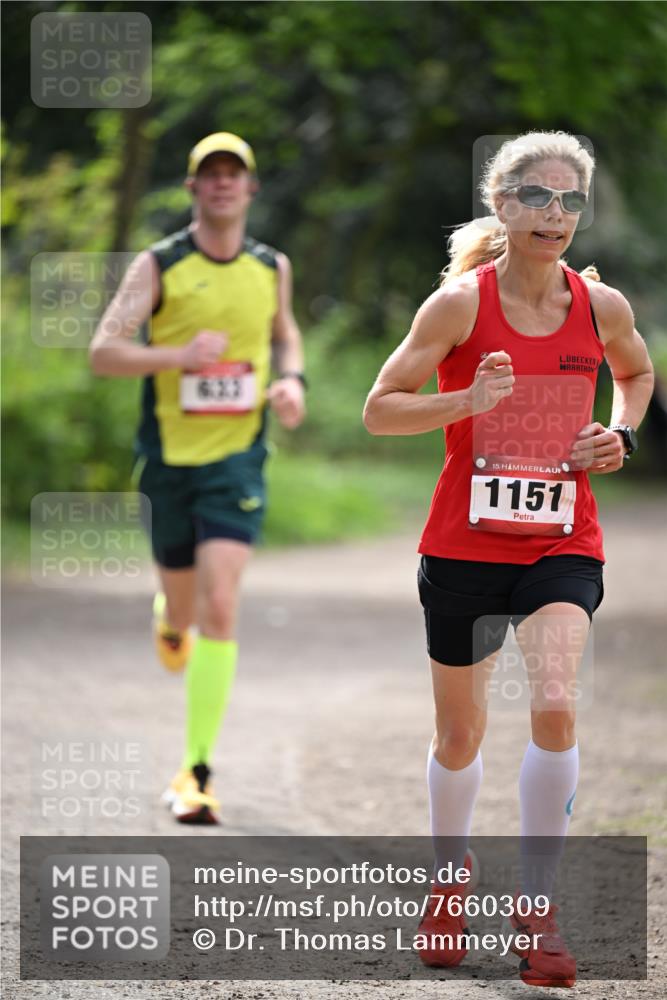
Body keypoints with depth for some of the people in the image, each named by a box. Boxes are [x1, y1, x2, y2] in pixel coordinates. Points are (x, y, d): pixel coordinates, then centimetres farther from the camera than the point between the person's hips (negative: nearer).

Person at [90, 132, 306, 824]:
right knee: (184, 605, 13)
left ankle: (195, 772, -13)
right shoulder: (158, 266, -3)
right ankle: (168, 619, 55)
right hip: (169, 456, 0)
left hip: (238, 460, 0)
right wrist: (179, 355, -22)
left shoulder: (272, 268, 6)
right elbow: (103, 352, -8)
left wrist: (292, 380, 4)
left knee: (219, 608, -15)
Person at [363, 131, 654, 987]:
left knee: (554, 705, -21)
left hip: (563, 543, 1)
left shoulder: (601, 305, -1)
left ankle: (537, 905, -8)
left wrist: (621, 435, 2)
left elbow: (637, 373, 21)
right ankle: (451, 875, 39)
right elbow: (380, 409, -8)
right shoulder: (462, 302, -10)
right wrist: (469, 400, -23)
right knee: (460, 732, 11)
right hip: (465, 543, -1)